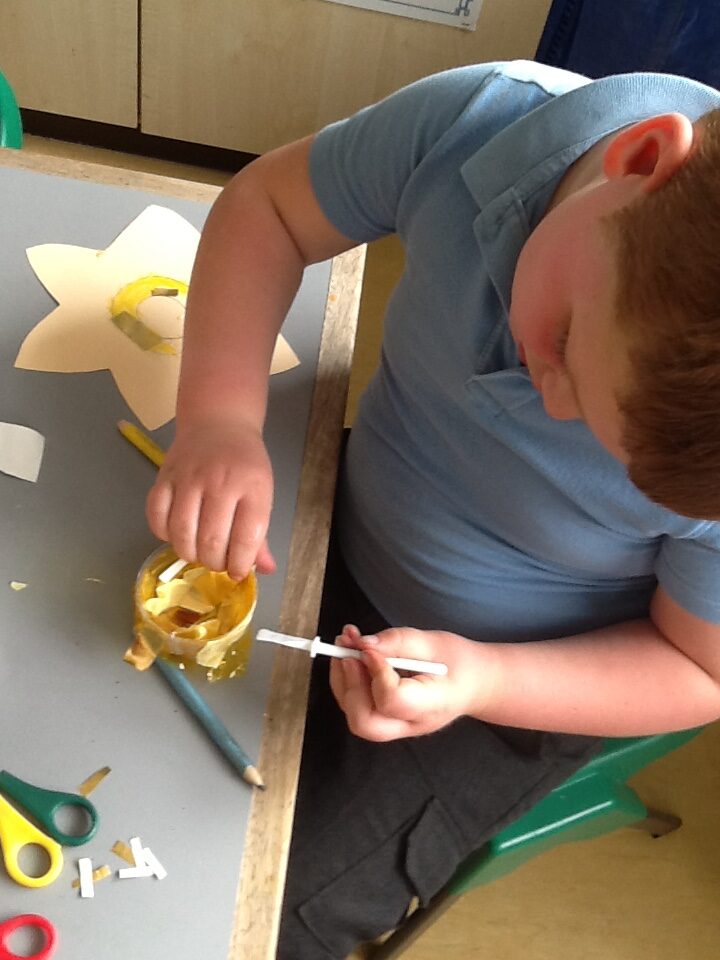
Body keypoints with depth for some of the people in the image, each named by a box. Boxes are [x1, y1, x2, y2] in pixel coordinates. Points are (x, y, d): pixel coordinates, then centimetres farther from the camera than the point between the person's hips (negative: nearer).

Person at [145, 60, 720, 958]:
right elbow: (264, 203, -12)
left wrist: (482, 682, -30)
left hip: (514, 685, -3)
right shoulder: (479, 121, -27)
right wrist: (218, 416, -28)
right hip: (341, 529, 4)